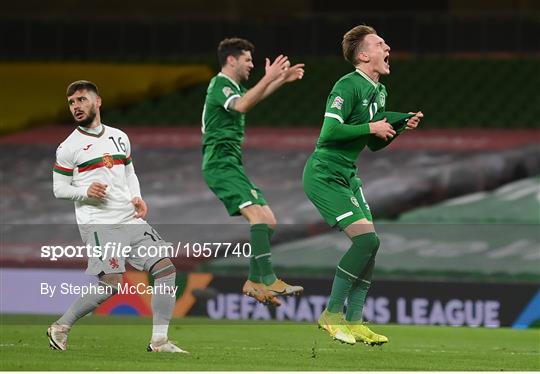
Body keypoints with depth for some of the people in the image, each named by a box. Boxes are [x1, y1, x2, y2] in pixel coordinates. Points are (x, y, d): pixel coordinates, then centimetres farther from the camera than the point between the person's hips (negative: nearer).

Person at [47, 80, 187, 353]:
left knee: (166, 268, -6)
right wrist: (85, 192, -17)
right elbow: (59, 188, 2)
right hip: (98, 224, -6)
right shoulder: (69, 147, 0)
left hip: (131, 219, 6)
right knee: (111, 285, -18)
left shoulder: (119, 137, 15)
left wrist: (137, 197, 7)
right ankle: (60, 328, 1)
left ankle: (159, 340, -2)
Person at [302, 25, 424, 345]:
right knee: (366, 238, -18)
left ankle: (354, 322, 8)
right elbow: (330, 131, -25)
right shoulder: (348, 86, -17)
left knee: (369, 243, 3)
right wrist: (371, 127, -18)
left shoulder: (379, 91, 13)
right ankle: (332, 314, -8)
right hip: (324, 175, -10)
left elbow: (375, 144, 20)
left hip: (347, 176, 10)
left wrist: (402, 125, 5)